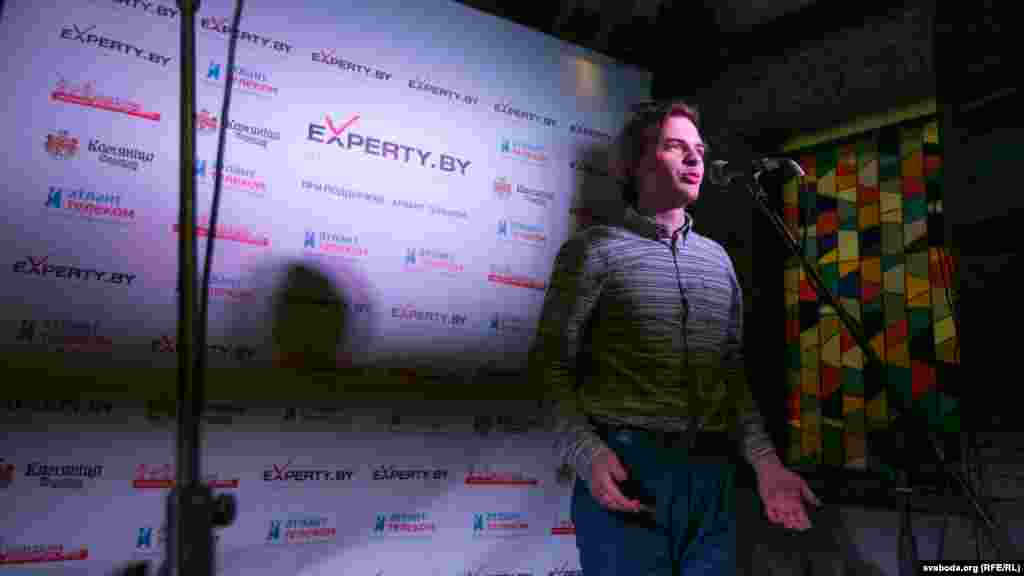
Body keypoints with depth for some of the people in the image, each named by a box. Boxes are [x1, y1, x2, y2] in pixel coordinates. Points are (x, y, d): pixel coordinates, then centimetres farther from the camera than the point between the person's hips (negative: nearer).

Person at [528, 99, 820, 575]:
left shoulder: (717, 260, 15)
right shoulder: (593, 249, -1)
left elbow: (732, 376, 17)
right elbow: (551, 366, -5)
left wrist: (765, 461, 4)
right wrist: (586, 453, -20)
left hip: (711, 476, 5)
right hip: (625, 469, -5)